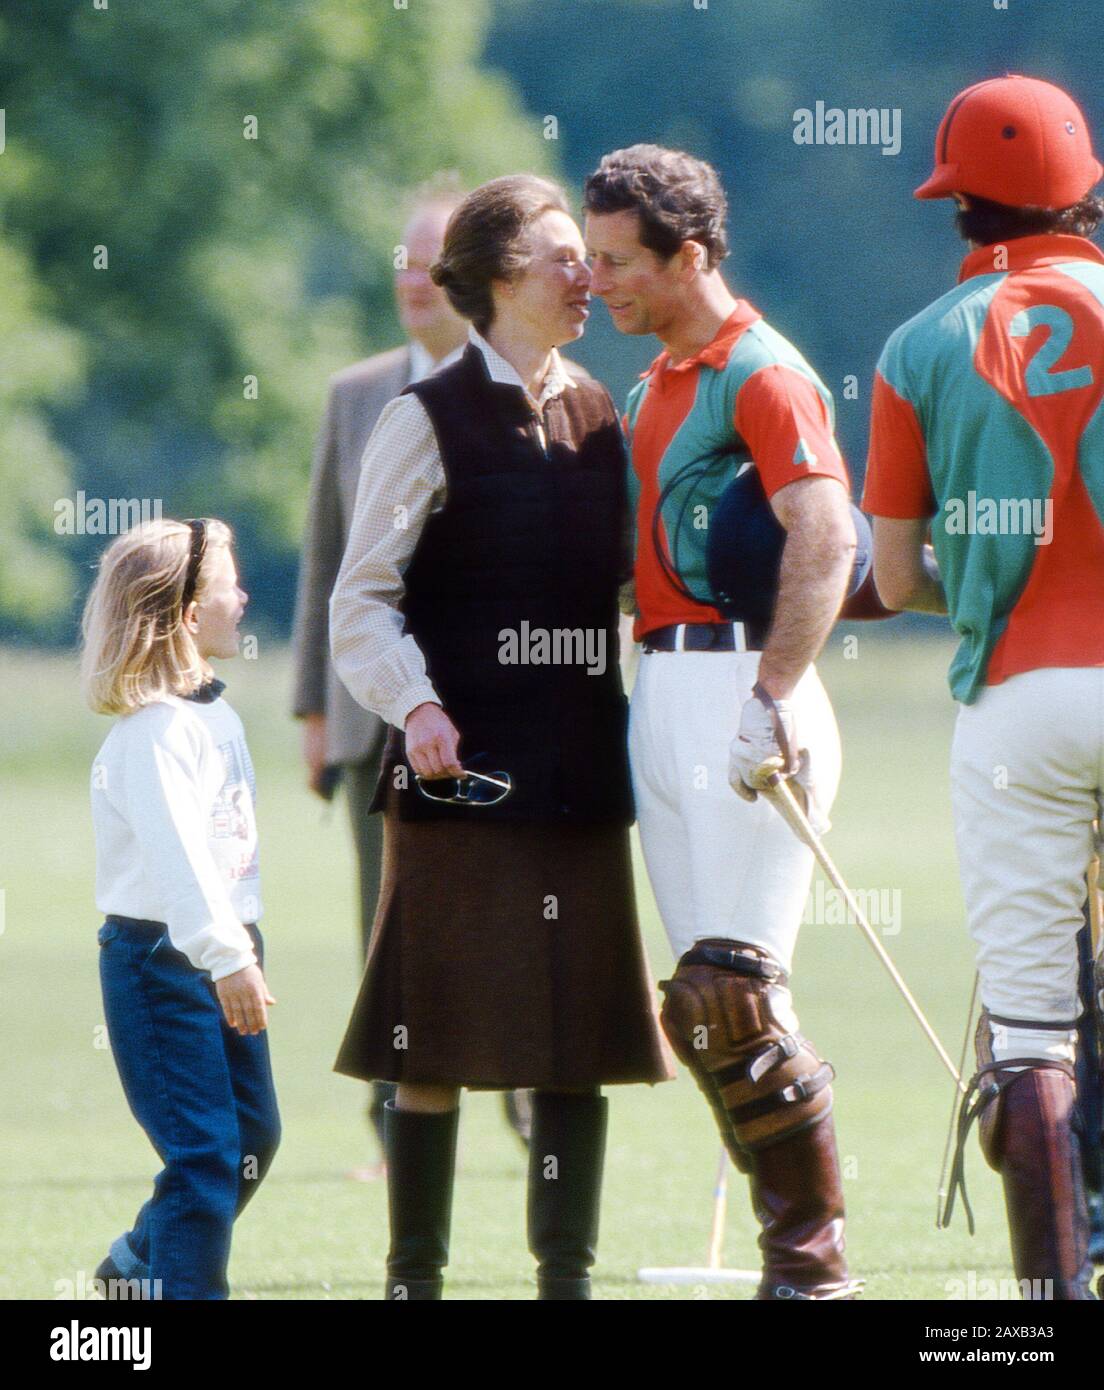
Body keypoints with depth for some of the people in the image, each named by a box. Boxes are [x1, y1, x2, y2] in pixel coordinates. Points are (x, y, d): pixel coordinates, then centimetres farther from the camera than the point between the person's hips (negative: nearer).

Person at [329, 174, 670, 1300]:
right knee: (439, 1043, -3)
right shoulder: (431, 421, -3)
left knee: (580, 1036, 4)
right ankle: (415, 1277, 5)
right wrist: (414, 704, -22)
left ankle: (567, 1275, 9)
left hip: (577, 775, 6)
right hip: (462, 774, -6)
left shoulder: (598, 420, 15)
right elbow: (362, 600, -6)